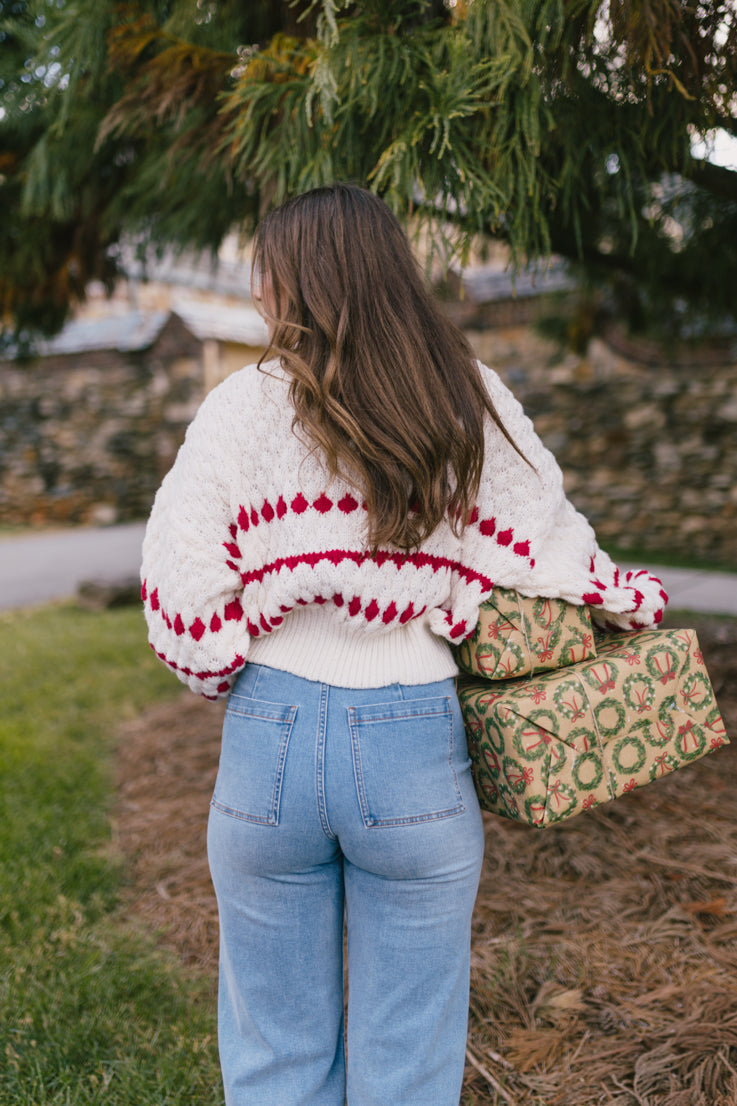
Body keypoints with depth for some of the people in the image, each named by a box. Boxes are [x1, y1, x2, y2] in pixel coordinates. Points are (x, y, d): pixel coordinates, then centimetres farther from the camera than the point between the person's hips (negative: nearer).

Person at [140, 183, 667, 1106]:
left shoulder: (242, 408, -7)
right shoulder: (474, 405, -1)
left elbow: (181, 592, -9)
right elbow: (550, 547, 2)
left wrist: (236, 674, 9)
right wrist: (636, 603, 21)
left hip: (271, 738, -1)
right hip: (419, 746, 1)